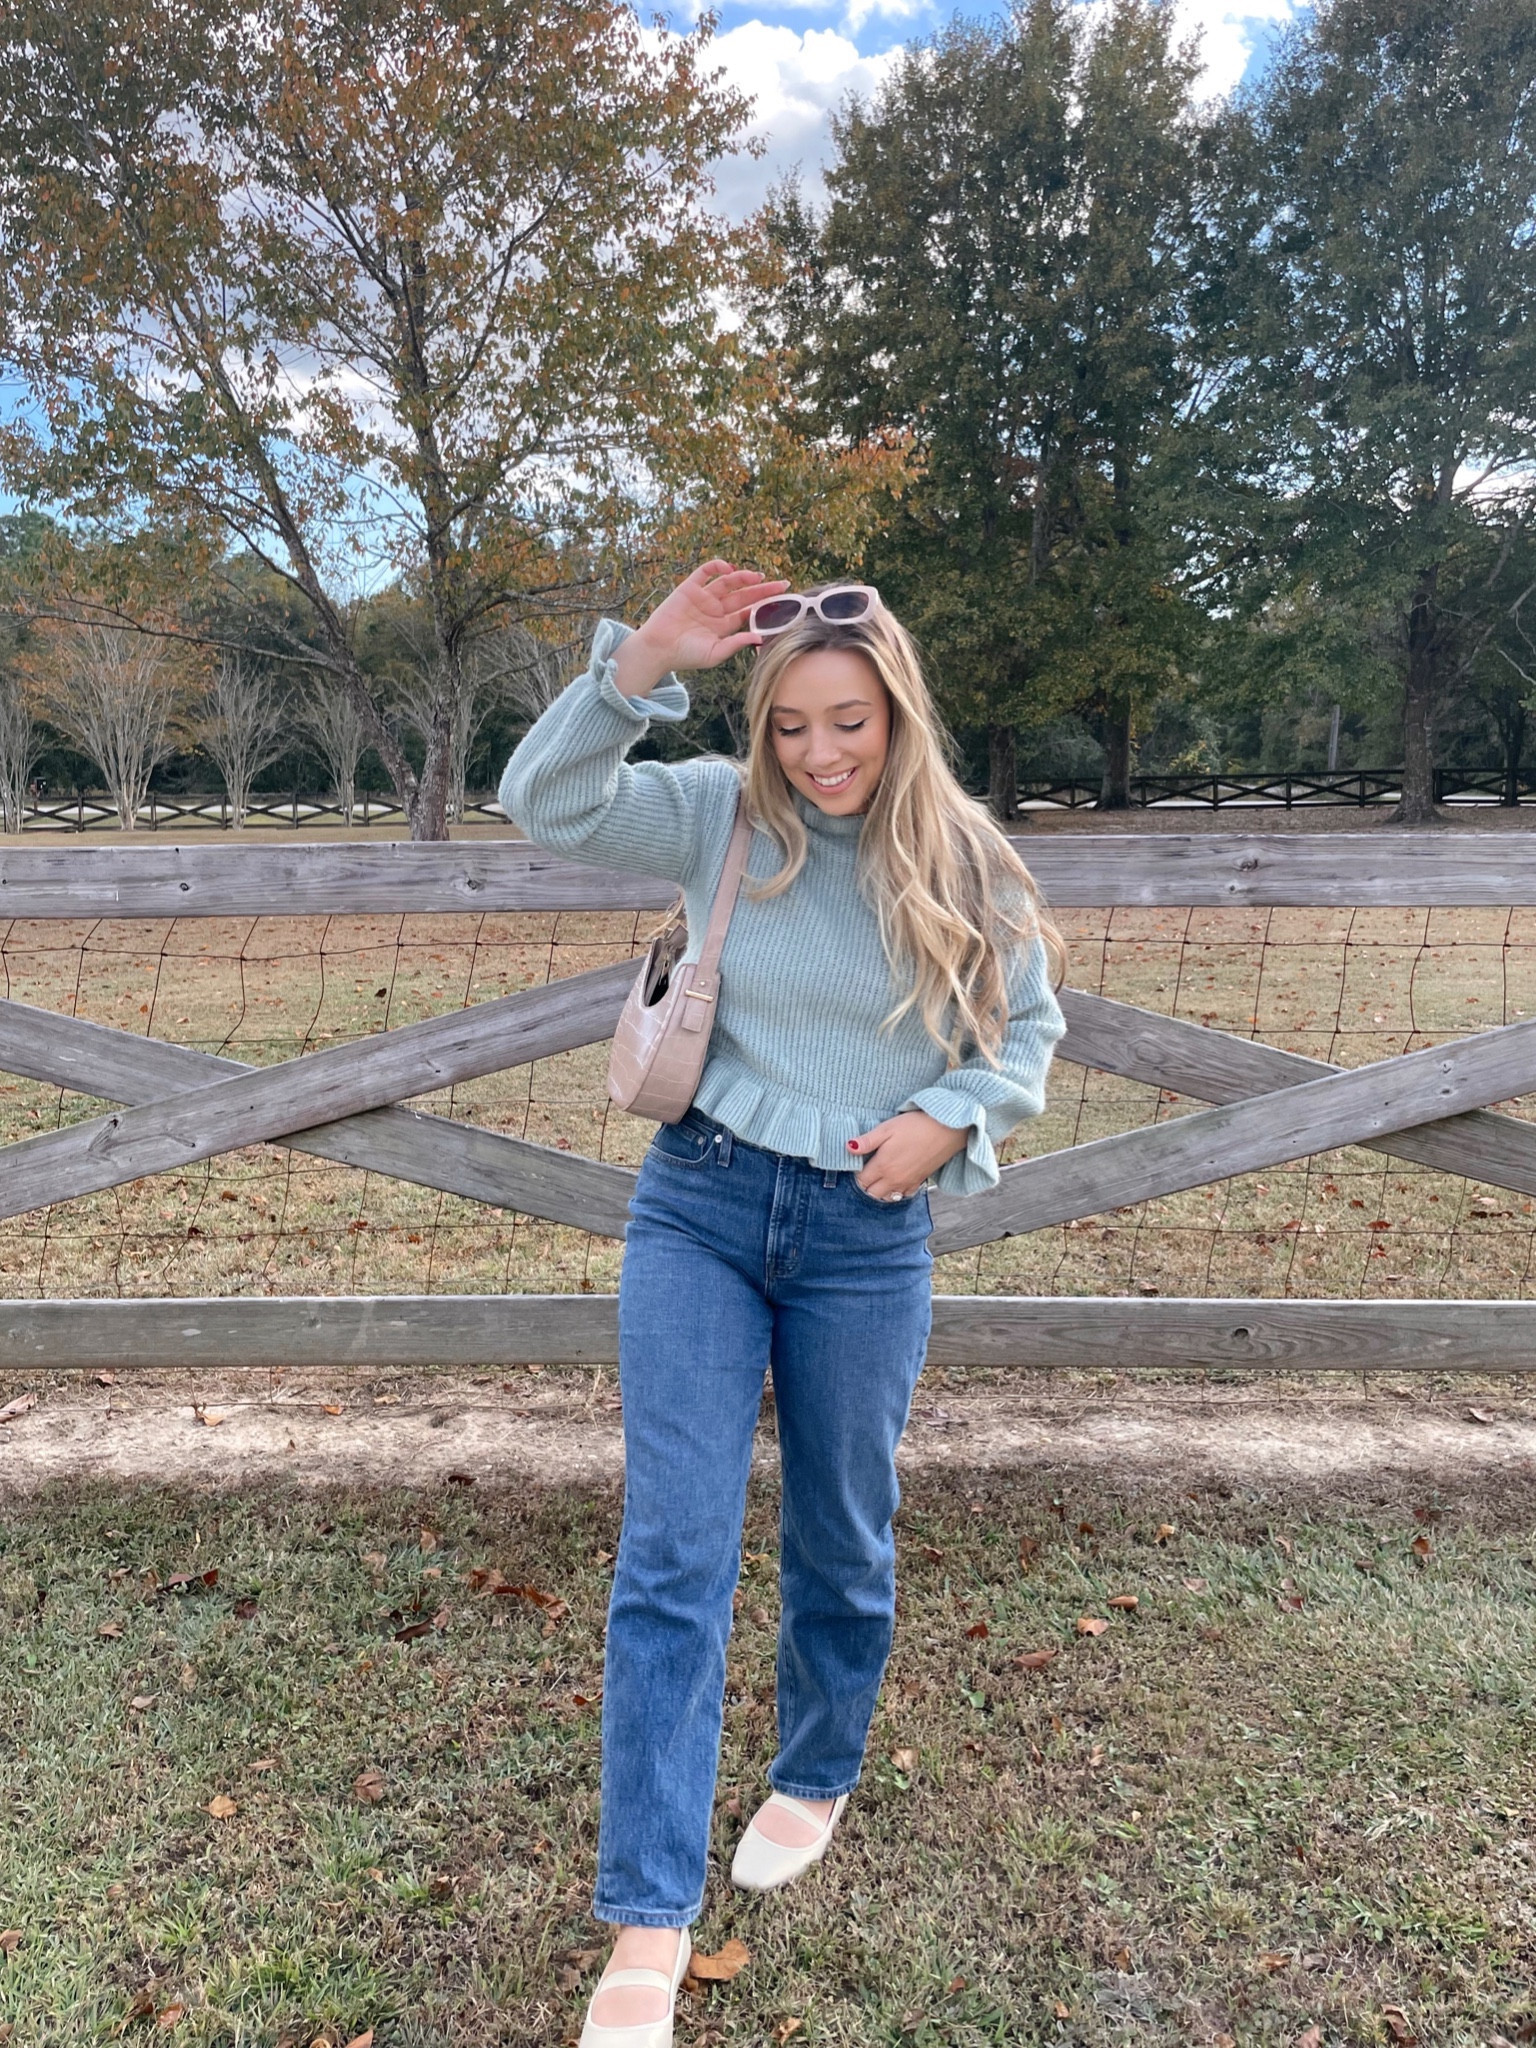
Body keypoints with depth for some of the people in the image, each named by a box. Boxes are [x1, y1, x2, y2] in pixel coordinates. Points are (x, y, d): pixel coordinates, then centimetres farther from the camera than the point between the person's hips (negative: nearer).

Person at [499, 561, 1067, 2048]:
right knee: (671, 1553, -3)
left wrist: (947, 1119, -10)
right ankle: (648, 1925, 9)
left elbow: (1030, 1030, 7)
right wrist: (649, 657, -24)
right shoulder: (718, 816, -3)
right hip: (701, 1206, 0)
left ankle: (815, 1781, 45)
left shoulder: (961, 863, -2)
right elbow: (544, 804, -14)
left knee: (841, 1543, 17)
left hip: (868, 1237, 1)